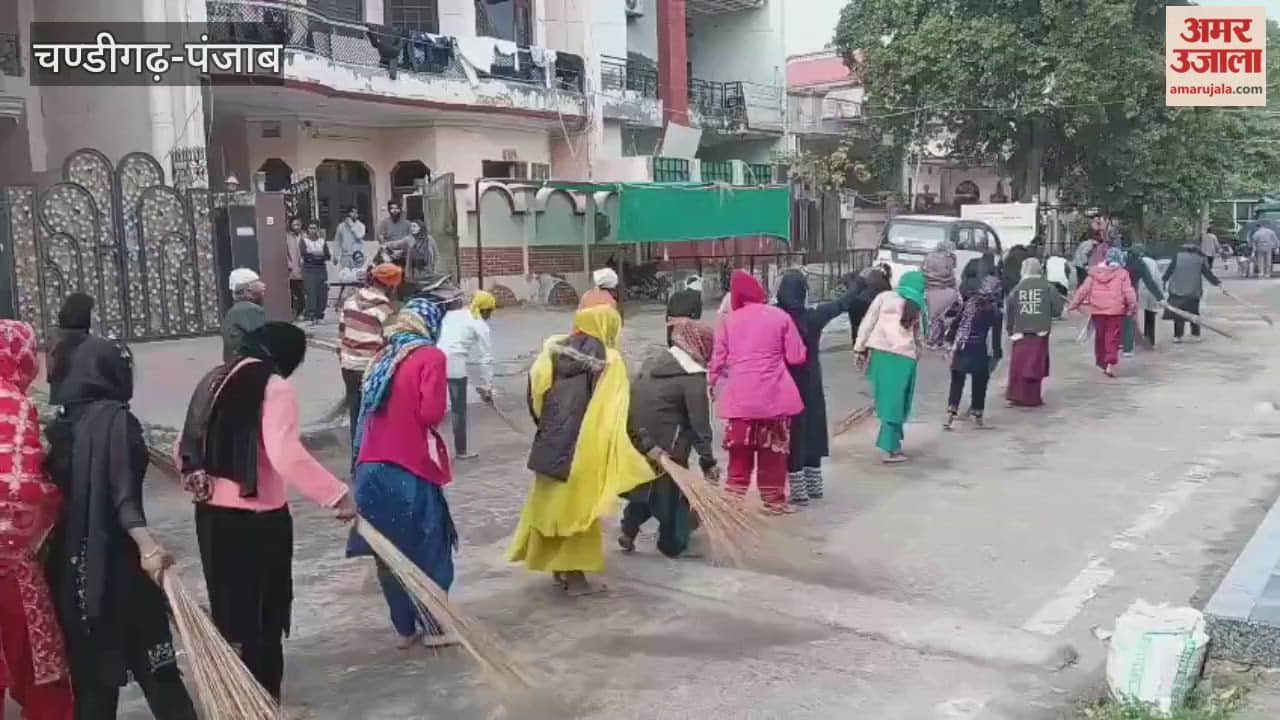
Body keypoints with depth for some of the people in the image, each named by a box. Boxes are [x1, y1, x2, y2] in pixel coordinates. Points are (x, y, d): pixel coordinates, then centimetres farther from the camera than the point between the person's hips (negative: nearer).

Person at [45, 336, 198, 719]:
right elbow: (122, 492, -23)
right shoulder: (116, 418, -13)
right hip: (115, 558, -7)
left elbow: (58, 492, 12)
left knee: (88, 663, 14)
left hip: (72, 561, 7)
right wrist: (147, 544, -34)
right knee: (152, 660, 1)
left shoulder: (61, 424, 7)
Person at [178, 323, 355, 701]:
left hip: (211, 514, 8)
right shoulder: (274, 387, -14)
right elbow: (287, 457, -28)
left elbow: (187, 448, 17)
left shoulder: (215, 379, 11)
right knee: (262, 617, 7)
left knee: (229, 610, 19)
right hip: (257, 520, -8)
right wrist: (338, 495, -28)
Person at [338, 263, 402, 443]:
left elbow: (341, 335, 10)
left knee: (356, 416, 15)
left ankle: (357, 455, 23)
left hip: (350, 368, 6)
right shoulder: (385, 309, -15)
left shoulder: (351, 301, 6)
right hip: (373, 371, -6)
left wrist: (343, 361, 19)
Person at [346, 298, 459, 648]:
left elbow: (370, 409, 16)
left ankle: (405, 628, 23)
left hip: (372, 467, 6)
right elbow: (431, 413, -16)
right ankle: (433, 626, 16)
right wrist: (436, 416, 3)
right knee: (427, 547, 9)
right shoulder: (430, 356, -8)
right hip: (410, 468, -6)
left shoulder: (384, 357, 13)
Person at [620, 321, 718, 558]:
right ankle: (674, 544, 23)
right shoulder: (693, 377, -13)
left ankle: (628, 531, 23)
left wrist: (645, 440, 9)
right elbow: (699, 423, -15)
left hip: (636, 439, 7)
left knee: (644, 484, 24)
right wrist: (708, 462, -11)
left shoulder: (653, 362, 10)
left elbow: (633, 402, 8)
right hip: (667, 447, -6)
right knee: (673, 490, 11)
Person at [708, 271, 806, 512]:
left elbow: (718, 361, 4)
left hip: (740, 399, 1)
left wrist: (714, 386, 19)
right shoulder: (780, 317, 0)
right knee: (773, 453, 11)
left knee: (739, 454, 11)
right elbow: (796, 357, -1)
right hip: (775, 398, -1)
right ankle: (774, 501, 19)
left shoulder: (728, 320, 3)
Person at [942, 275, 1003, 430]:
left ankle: (950, 414, 0)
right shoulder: (995, 311, -3)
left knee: (957, 382, 8)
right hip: (979, 350, -3)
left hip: (960, 348, 3)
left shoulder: (969, 302, 5)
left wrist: (950, 340, 15)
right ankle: (977, 415, 18)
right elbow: (996, 336, -3)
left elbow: (956, 323, 7)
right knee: (980, 383, 11)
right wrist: (997, 355, 5)